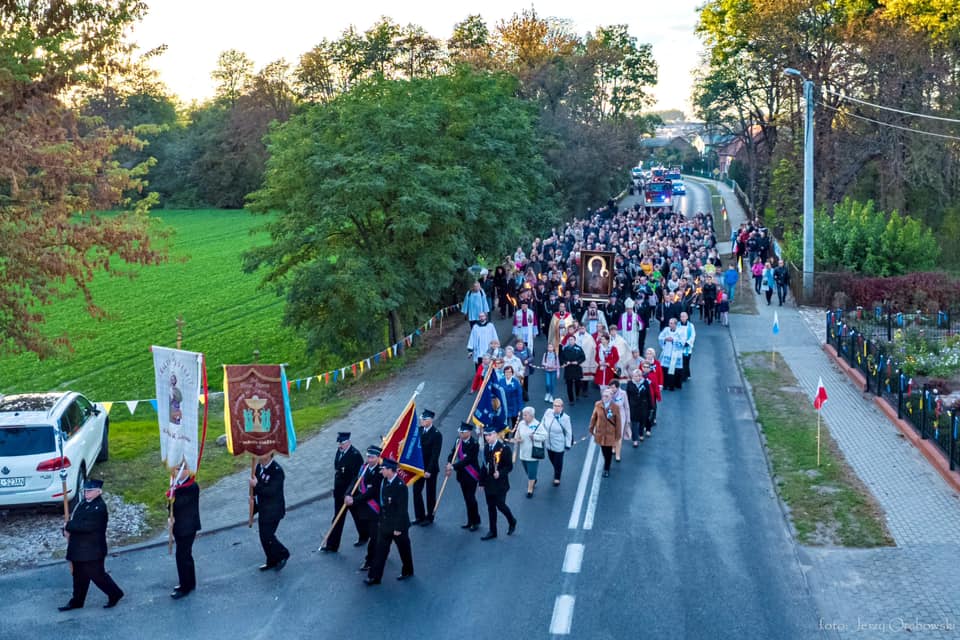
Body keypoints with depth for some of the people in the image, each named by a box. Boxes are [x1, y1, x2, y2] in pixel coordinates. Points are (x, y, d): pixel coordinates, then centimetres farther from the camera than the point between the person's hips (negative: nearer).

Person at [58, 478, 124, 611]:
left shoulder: (99, 507, -19)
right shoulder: (82, 503, 8)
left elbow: (87, 526, -27)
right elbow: (74, 520, 13)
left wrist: (69, 526, -17)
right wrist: (67, 530, -8)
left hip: (92, 549, -8)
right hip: (79, 548, 8)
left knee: (97, 574, 2)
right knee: (79, 576, 16)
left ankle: (115, 594, 19)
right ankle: (77, 601, 28)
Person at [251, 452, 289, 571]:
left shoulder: (277, 470, -23)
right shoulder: (259, 466, 1)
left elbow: (272, 491, -27)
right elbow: (256, 482, 13)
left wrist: (256, 485, -27)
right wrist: (253, 496, -2)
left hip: (273, 510, -8)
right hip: (263, 508, 8)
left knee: (267, 536, -5)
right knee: (264, 536, 16)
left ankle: (282, 555, 18)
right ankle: (272, 561, 31)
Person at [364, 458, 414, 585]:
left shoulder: (400, 486, -24)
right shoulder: (384, 481, 0)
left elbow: (402, 509, -22)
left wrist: (398, 528, -19)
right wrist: (380, 520, 12)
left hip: (398, 525, -7)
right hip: (385, 524, 7)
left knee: (404, 549, 13)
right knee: (380, 550, 7)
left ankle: (407, 571, 33)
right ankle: (374, 576, 11)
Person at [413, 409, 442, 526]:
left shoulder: (436, 434, -16)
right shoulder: (419, 430, 2)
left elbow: (435, 454, -18)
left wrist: (429, 470, -20)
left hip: (430, 468, -5)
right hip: (419, 466, 5)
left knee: (430, 493, 7)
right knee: (416, 491, 7)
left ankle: (429, 517, 19)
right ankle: (419, 516, 19)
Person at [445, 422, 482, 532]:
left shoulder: (474, 444, -17)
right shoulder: (459, 442, 4)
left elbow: (468, 460, -22)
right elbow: (452, 454, 4)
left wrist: (453, 466, -24)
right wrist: (449, 464, -16)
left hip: (471, 475, -7)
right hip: (462, 474, 7)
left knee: (471, 498, -4)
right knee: (466, 498, 13)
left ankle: (476, 522, 9)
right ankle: (470, 521, 23)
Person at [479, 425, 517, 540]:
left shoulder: (504, 448, -13)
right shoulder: (486, 448, 6)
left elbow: (509, 466, -11)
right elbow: (484, 465, 12)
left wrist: (500, 473, -27)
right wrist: (482, 482, 11)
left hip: (500, 484, -6)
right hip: (489, 483, 6)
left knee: (500, 505, -2)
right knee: (491, 507, 10)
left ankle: (512, 522, 27)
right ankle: (492, 532, 19)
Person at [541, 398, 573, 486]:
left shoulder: (565, 418, -23)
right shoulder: (548, 412, -14)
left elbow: (569, 432, -13)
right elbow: (542, 424, 3)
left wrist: (568, 445, -8)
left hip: (559, 445, -4)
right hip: (548, 443, 4)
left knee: (558, 463, 14)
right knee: (552, 460, 23)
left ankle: (557, 478, 38)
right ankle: (556, 472, 53)